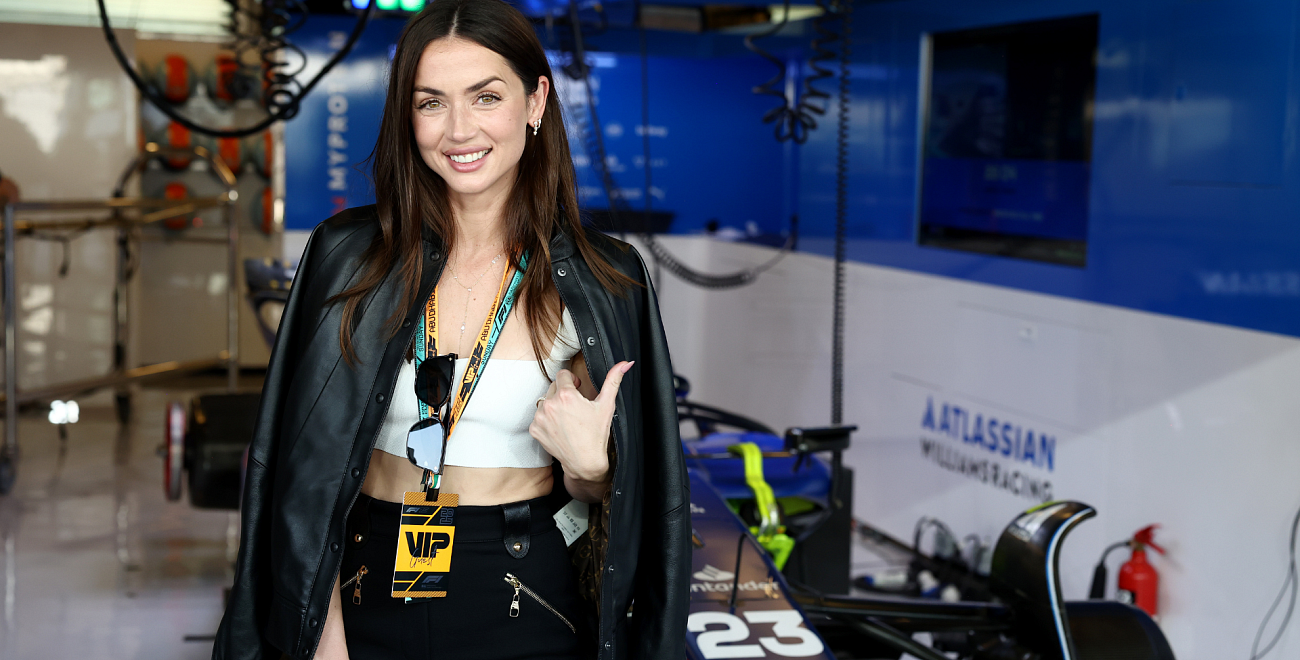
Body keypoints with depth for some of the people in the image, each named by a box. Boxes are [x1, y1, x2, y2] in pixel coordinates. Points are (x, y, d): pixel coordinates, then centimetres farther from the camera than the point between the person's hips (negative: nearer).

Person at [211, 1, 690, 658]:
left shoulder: (602, 280, -7)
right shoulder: (348, 253, -6)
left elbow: (596, 499, 1)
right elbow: (308, 460, -3)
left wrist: (588, 465, -20)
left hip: (526, 605, 0)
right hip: (371, 597, 1)